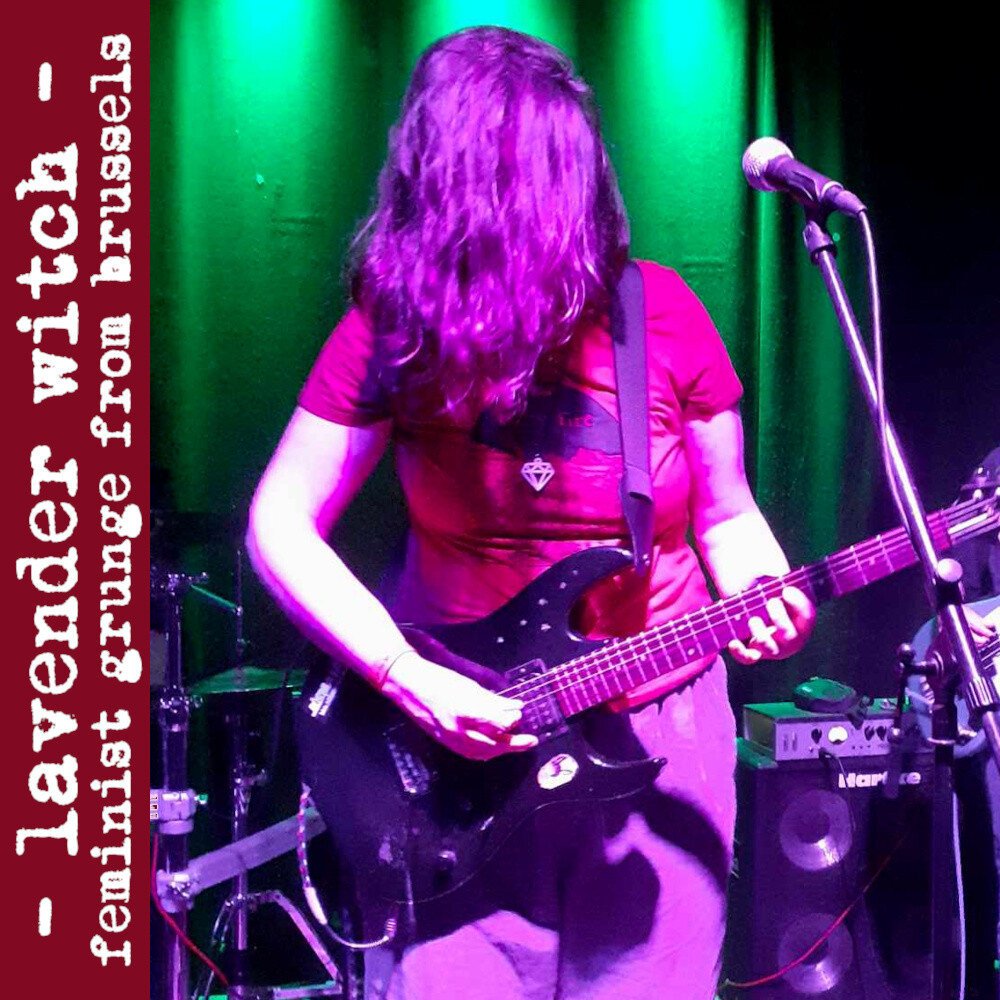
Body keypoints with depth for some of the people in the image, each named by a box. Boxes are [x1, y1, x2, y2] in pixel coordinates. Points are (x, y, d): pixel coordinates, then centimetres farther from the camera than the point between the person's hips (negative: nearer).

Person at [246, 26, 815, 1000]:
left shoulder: (662, 313, -7)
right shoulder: (394, 324, -10)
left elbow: (724, 515, 4)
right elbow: (280, 525, -8)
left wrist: (762, 596, -18)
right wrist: (410, 682, -17)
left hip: (655, 732, 2)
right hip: (460, 739, -1)